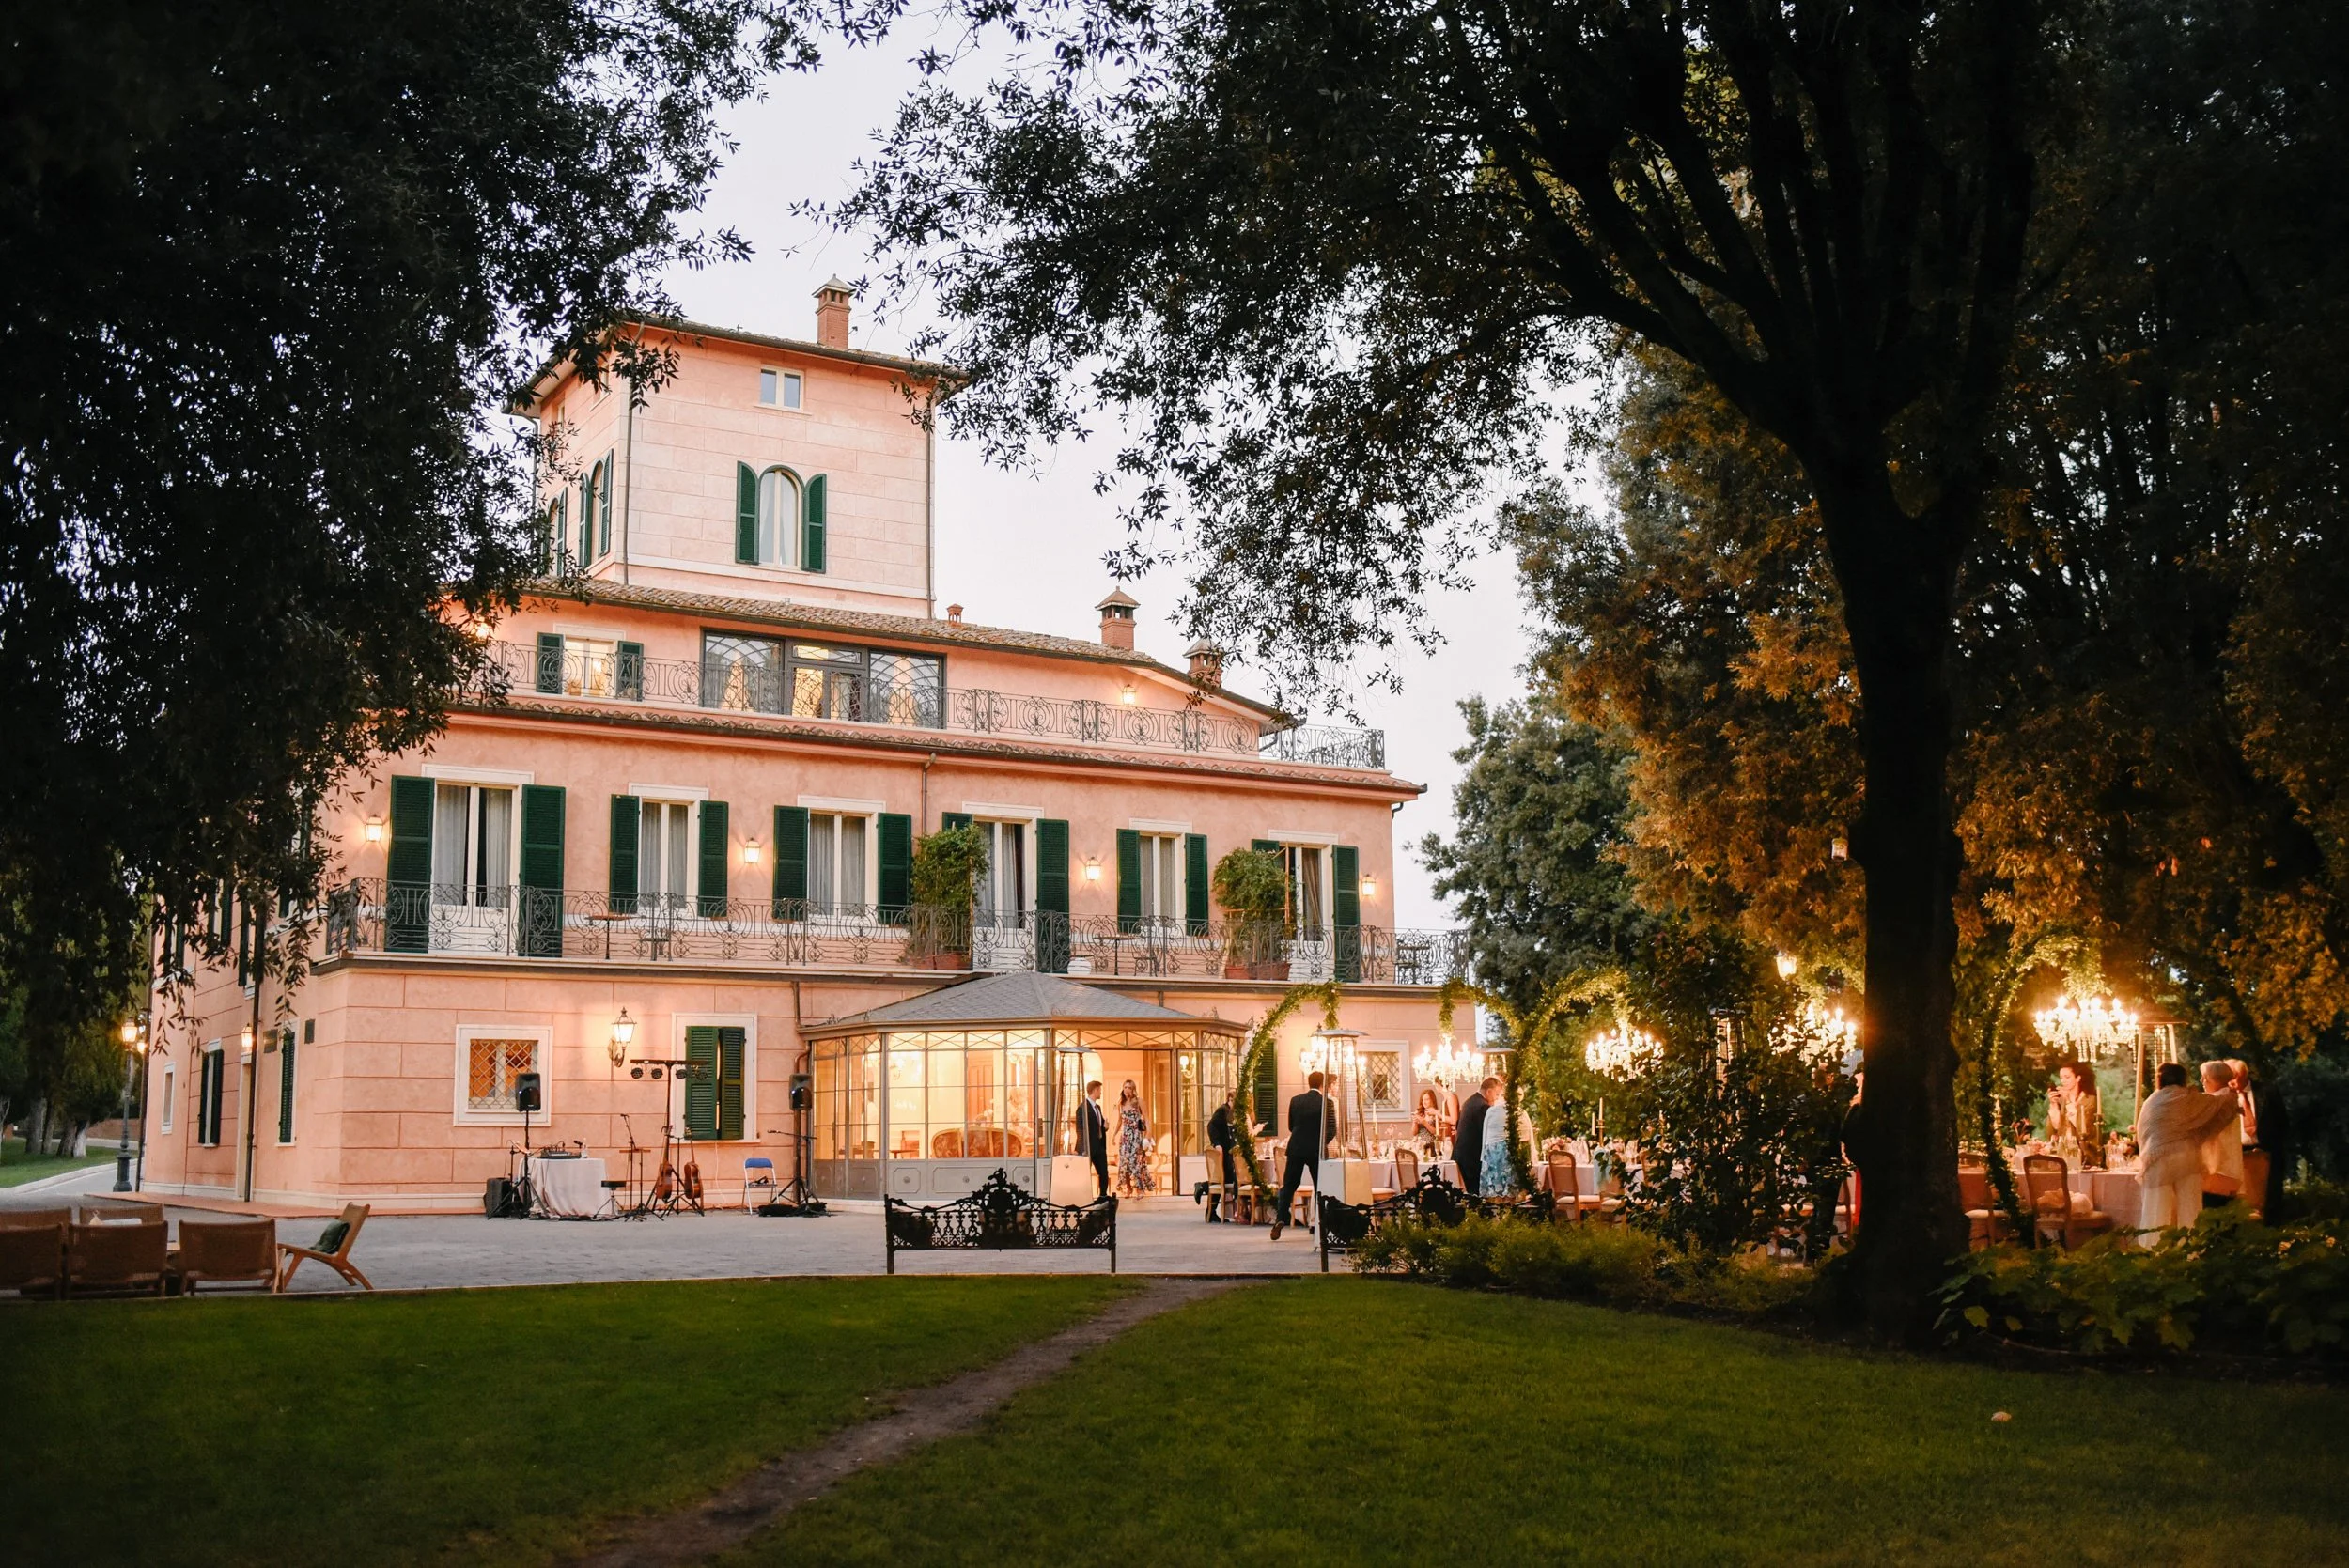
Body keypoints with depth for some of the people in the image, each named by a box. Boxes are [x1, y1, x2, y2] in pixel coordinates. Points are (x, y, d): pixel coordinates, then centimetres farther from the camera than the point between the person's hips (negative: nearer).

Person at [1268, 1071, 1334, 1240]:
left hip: (1296, 1148, 2)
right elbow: (1332, 1129, -7)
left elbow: (1291, 1126, 9)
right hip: (1317, 1150, -2)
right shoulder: (1326, 1102, -8)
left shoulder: (1296, 1101, 2)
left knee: (1288, 1186, 7)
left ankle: (1280, 1219, -8)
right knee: (1320, 1188, 8)